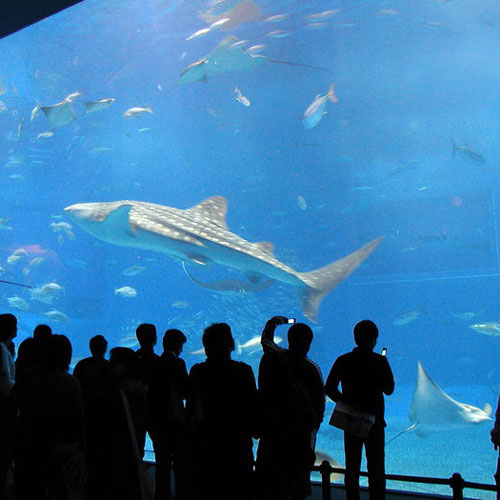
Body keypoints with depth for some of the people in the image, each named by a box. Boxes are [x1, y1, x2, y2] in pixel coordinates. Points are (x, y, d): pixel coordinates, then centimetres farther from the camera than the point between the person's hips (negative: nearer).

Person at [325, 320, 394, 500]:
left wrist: (346, 402, -1)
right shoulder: (379, 361, -9)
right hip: (374, 421, -2)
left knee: (351, 468, 12)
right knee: (376, 469, 8)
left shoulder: (342, 361, -2)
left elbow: (329, 389, -8)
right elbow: (389, 390, -1)